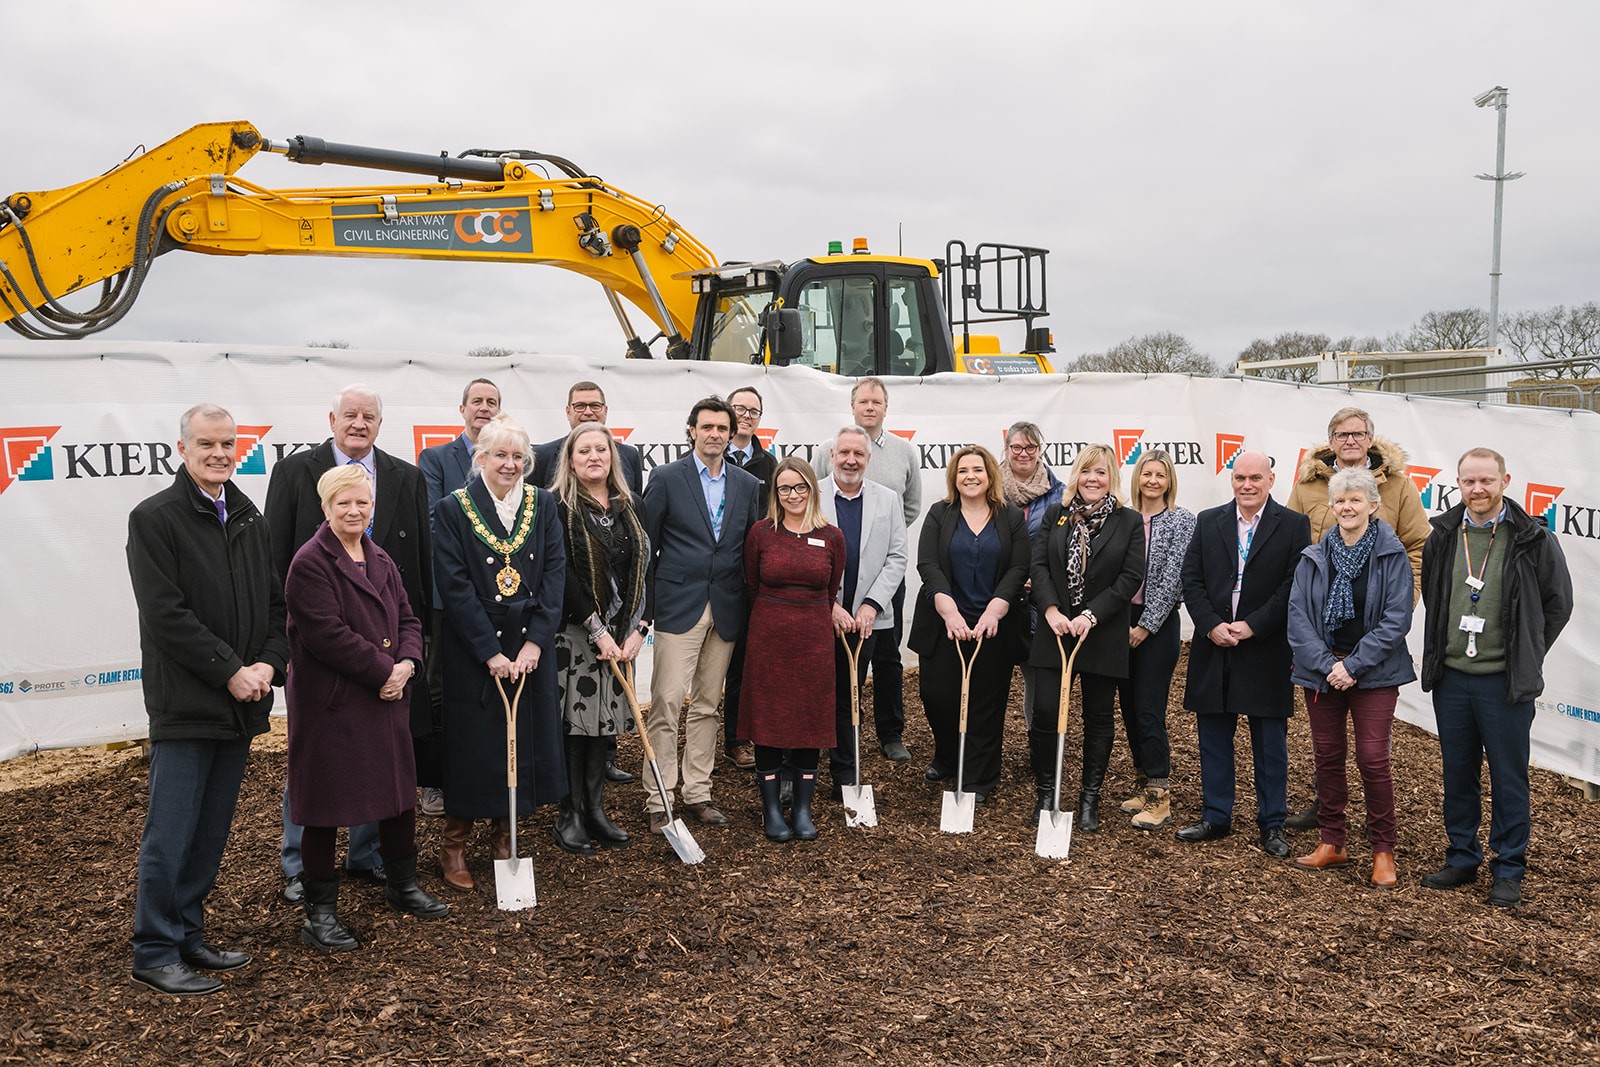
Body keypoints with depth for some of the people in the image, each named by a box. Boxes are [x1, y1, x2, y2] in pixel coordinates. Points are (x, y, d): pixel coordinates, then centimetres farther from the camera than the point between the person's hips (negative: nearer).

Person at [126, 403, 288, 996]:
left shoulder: (249, 519, 13)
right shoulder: (154, 518, -7)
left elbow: (276, 602, 13)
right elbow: (165, 614, -15)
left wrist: (269, 662, -4)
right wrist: (230, 671, -16)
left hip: (239, 702, 7)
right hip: (185, 702, -6)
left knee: (212, 832, 14)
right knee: (171, 834, 0)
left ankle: (188, 935, 27)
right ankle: (154, 953, 12)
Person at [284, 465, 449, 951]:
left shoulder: (382, 562, 12)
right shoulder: (310, 564, -13)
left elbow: (408, 620, 12)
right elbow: (326, 634, -20)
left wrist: (406, 664, -7)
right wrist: (382, 671, -17)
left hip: (386, 699, 8)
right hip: (329, 704, -7)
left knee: (399, 792, 17)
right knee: (326, 805, 2)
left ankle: (402, 884, 36)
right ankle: (320, 911, 15)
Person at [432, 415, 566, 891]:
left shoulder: (542, 505, 4)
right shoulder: (453, 509, -5)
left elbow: (555, 571, -1)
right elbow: (455, 586, -10)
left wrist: (535, 641, -11)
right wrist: (490, 652, -15)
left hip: (531, 646, 3)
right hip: (473, 649, -3)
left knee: (525, 740, 9)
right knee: (472, 742, 3)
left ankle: (503, 834, 25)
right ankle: (453, 846, 17)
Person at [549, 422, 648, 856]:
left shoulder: (630, 506, 9)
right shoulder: (559, 507, -7)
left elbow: (643, 569, 7)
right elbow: (561, 574, -13)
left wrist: (637, 627, -3)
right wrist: (596, 628, -16)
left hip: (620, 632, 5)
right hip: (573, 631, -5)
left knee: (606, 718, 9)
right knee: (574, 719, -1)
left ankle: (596, 809, 19)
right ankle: (570, 815, 9)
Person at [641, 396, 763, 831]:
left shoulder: (748, 485, 10)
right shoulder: (666, 478, -1)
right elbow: (646, 545, 0)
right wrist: (644, 606, -3)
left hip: (726, 610, 4)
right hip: (678, 606, -4)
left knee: (707, 705, 11)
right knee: (666, 704, -5)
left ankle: (698, 792, 21)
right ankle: (659, 800, 3)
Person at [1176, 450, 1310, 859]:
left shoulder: (1293, 526, -1)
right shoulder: (1208, 522, 7)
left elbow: (1294, 586, -8)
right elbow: (1191, 580, 3)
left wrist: (1252, 626, -14)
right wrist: (1212, 626, -10)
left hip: (1266, 651, -3)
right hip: (1214, 647, 3)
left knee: (1270, 744, 7)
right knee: (1214, 740, 11)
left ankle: (1272, 825, 19)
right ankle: (1216, 817, 23)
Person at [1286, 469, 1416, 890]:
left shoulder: (1392, 556, -5)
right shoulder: (1313, 558, 3)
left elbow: (1396, 619, -9)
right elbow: (1298, 618, -2)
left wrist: (1354, 666, -14)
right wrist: (1327, 665, -13)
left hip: (1374, 674, -3)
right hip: (1321, 671, 3)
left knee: (1373, 758, -5)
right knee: (1327, 756, 9)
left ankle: (1383, 850, 11)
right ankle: (1332, 843, 22)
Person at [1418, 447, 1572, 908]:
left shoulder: (1533, 540, -6)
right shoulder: (1443, 536, 4)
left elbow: (1558, 604, 4)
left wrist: (1526, 657, 5)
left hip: (1505, 682, -3)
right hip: (1450, 678, 4)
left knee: (1509, 779, 5)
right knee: (1458, 775, 13)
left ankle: (1509, 870, 17)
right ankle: (1462, 859, 26)